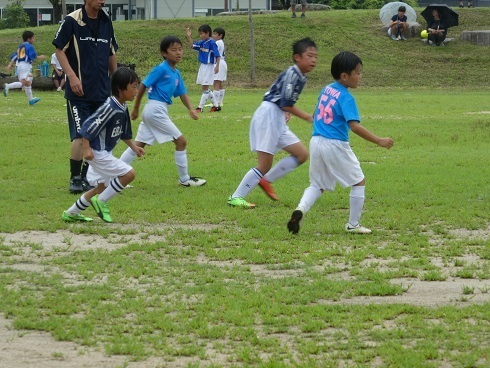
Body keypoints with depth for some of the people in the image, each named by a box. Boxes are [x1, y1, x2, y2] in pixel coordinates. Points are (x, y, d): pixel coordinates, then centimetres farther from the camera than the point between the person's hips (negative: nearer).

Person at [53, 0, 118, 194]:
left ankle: (86, 177, 18)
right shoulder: (72, 21, -7)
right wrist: (72, 76, -18)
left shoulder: (106, 22, 10)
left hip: (102, 91, 6)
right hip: (78, 91, -6)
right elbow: (60, 50, -7)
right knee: (80, 136, -10)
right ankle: (75, 179, 0)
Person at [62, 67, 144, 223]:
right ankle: (101, 202, -2)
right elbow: (88, 126, -24)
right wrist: (86, 148, -26)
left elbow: (124, 133, 20)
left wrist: (134, 147, 17)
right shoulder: (109, 108, -24)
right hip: (97, 153, -10)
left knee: (103, 187, 20)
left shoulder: (123, 108, 5)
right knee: (129, 174, -15)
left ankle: (71, 213, 30)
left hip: (104, 153, 10)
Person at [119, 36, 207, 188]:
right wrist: (136, 108, -6)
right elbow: (143, 86, -10)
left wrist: (191, 109, -4)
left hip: (151, 112, 9)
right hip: (156, 109, -9)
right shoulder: (161, 69, -12)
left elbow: (182, 94, 13)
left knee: (138, 145, 9)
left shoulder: (176, 73, 15)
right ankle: (184, 179, 7)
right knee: (181, 141, -2)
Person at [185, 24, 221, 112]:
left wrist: (217, 66, -23)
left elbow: (217, 55, -17)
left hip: (209, 66, -9)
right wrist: (188, 36, 4)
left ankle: (200, 107, -1)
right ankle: (216, 105, 21)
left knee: (205, 88, -4)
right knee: (205, 88, 12)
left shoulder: (212, 42, -15)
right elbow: (192, 45, 16)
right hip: (202, 66, 9)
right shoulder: (202, 42, 6)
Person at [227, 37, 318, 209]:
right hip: (268, 116, -9)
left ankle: (266, 181, 14)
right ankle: (236, 197, 0)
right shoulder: (292, 74, -15)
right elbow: (286, 104, -19)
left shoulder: (301, 77, 14)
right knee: (265, 165, -9)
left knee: (302, 154, 7)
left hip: (278, 121, 9)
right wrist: (307, 117, -12)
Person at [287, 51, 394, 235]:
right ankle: (353, 224, 13)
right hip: (336, 145, -7)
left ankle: (301, 209, -11)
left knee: (317, 185, 17)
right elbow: (355, 126, -23)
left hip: (316, 142, 7)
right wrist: (379, 141, -21)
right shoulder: (346, 97, -14)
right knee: (359, 182, 10)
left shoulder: (326, 90, 10)